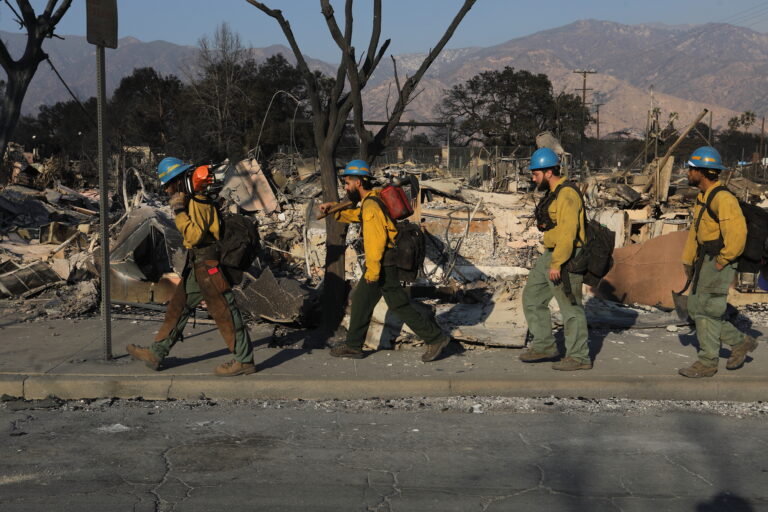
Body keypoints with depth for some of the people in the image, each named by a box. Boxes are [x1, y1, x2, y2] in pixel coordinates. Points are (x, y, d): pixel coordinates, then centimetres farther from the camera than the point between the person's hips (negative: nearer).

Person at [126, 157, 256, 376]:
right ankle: (156, 354, 22)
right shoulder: (192, 200, 14)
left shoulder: (198, 203, -17)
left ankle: (244, 360, 2)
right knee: (178, 307, 14)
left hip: (208, 266, -10)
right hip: (197, 266, 10)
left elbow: (194, 235, -27)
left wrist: (179, 211, -24)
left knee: (225, 313, -5)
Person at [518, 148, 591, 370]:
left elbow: (568, 233, -24)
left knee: (570, 306, -3)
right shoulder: (554, 194, 15)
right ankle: (544, 346, 21)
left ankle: (579, 357, 7)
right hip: (550, 256, 11)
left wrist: (556, 264, -26)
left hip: (565, 260, -11)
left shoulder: (567, 195, -17)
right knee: (532, 297, 13)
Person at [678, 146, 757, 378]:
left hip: (719, 264, -10)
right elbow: (695, 230, 19)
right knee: (695, 309, 13)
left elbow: (737, 232, -27)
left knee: (707, 311, -3)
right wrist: (688, 260, 15)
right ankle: (741, 342, 23)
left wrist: (723, 260, -20)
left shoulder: (723, 198, -19)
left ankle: (707, 363, 8)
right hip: (705, 261, 10)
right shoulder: (702, 197, 13)